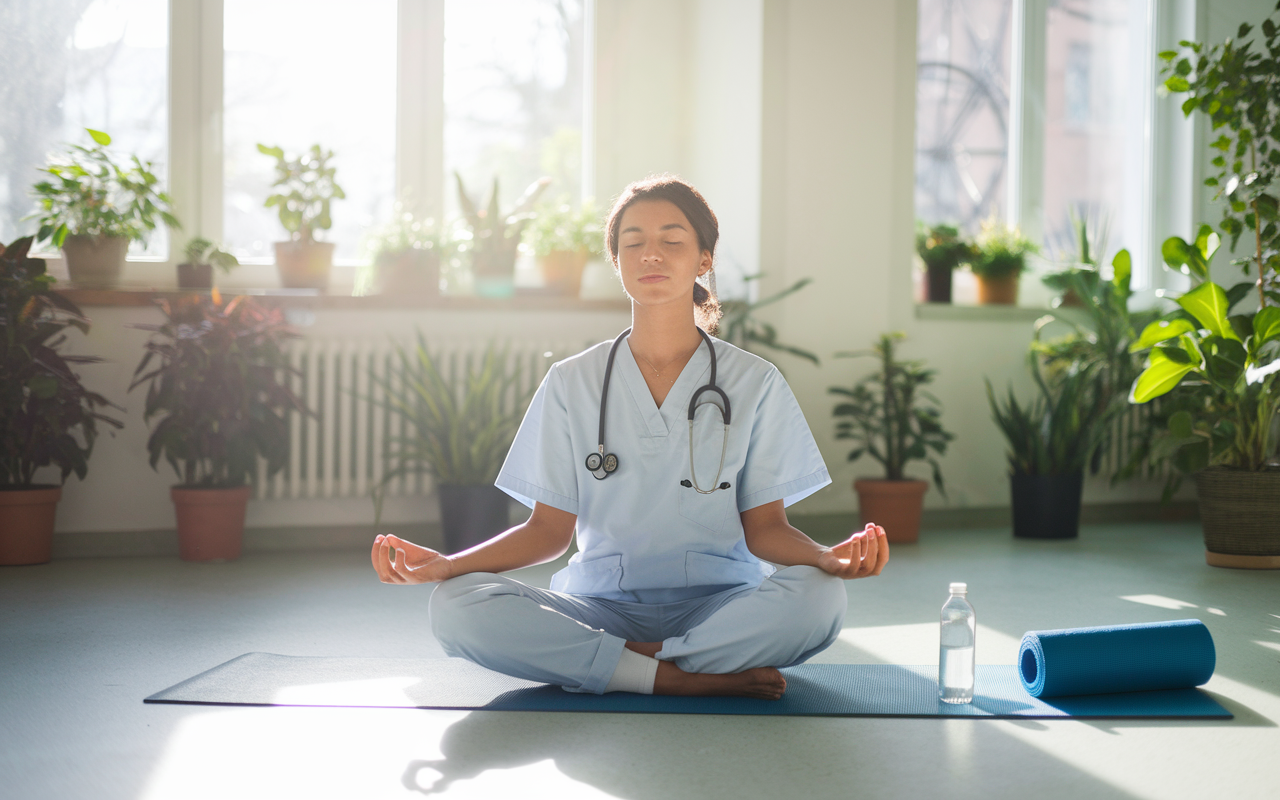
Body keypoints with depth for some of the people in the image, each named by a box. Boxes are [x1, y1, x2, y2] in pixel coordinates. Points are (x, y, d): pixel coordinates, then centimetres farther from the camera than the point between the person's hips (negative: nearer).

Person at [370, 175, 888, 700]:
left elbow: (764, 527, 3)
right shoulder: (572, 383, 8)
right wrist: (446, 563, -11)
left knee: (818, 597, -33)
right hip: (601, 607, 1)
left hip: (717, 607, -1)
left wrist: (830, 558, -20)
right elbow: (549, 529, 5)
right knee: (456, 606, -28)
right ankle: (688, 679, -29)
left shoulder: (754, 383, 6)